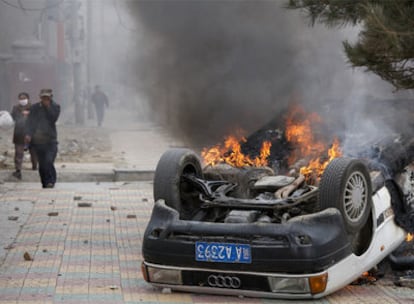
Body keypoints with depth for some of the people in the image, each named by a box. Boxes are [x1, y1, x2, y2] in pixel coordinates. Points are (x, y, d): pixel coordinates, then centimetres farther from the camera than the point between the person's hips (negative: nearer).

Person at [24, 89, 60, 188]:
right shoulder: (35, 107, 7)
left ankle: (51, 181, -8)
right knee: (41, 164, 7)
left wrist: (48, 107, -15)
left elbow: (53, 119, -11)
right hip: (37, 140, 2)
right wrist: (28, 134, -13)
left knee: (49, 162, -18)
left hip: (50, 140, -2)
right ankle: (45, 183, 17)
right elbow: (29, 121, 1)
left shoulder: (55, 107, 4)